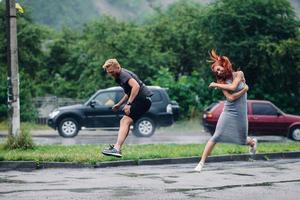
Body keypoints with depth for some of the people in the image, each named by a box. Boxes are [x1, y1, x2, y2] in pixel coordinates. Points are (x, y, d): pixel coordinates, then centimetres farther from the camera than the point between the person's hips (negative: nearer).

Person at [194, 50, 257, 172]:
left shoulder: (239, 74, -1)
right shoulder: (222, 82, -1)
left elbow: (232, 87, -20)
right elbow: (231, 98, -14)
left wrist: (216, 85, -12)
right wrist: (244, 90, -13)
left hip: (240, 113, 0)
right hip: (228, 112, 0)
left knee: (243, 140, 12)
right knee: (216, 137, -11)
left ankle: (253, 142, 50)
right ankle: (201, 163, -11)